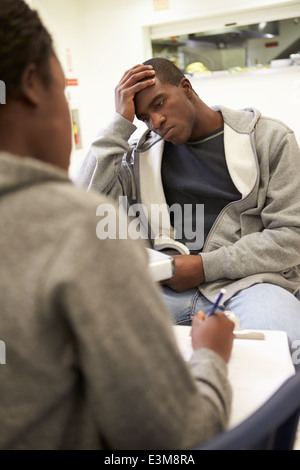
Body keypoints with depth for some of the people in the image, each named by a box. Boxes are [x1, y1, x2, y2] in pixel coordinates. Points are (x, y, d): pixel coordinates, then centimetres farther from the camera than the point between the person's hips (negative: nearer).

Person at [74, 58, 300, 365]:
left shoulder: (270, 138, 7)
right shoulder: (142, 153, 15)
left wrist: (206, 266, -9)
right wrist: (121, 121, 0)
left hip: (249, 279, -2)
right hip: (167, 285, 3)